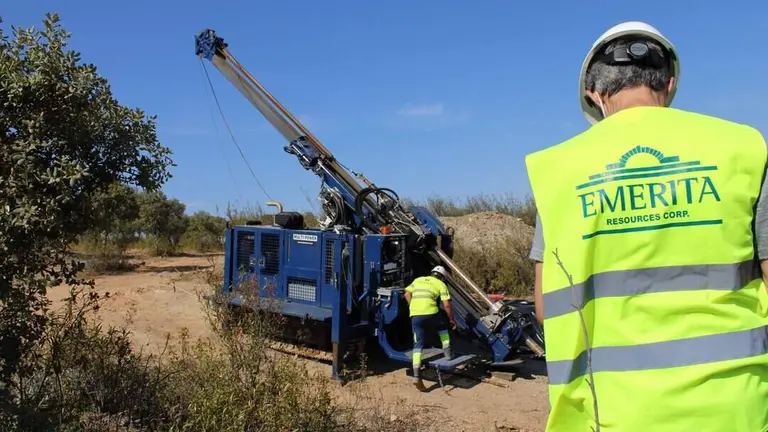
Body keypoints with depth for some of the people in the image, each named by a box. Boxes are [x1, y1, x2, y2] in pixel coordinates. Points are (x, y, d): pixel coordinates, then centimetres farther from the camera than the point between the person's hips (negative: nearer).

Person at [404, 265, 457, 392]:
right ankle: (447, 353, 32)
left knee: (418, 345, 5)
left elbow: (407, 294, 19)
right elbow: (447, 305, 7)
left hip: (415, 315, 3)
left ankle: (416, 375, -5)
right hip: (430, 313, -2)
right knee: (442, 328, 32)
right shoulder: (441, 284, 15)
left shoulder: (418, 280, 26)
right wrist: (452, 319, 20)